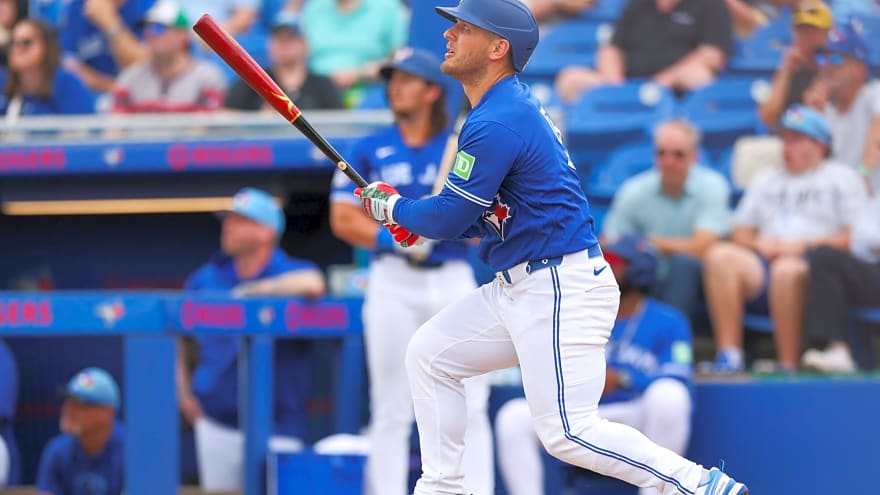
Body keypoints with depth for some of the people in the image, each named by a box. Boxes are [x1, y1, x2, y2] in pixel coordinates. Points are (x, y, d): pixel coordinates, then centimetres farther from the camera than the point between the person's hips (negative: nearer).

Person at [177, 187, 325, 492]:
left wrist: (256, 290, -19)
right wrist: (183, 393, 8)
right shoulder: (205, 279, 8)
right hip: (216, 423, 4)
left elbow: (313, 284, -29)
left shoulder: (291, 273, -3)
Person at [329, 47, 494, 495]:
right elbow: (343, 219, 2)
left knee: (469, 406, -5)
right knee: (391, 408, 2)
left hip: (453, 278, 0)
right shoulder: (370, 150, 7)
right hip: (393, 284, 0)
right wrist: (392, 238, -13)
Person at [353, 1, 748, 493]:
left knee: (567, 432, -14)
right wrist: (421, 218, 9)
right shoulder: (515, 105, 14)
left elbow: (449, 218, -15)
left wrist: (392, 207, 4)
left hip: (562, 290, -11)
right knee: (429, 354, 15)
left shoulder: (497, 124, -19)